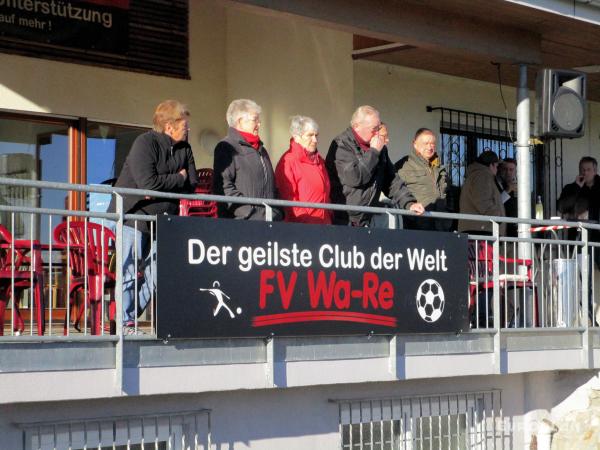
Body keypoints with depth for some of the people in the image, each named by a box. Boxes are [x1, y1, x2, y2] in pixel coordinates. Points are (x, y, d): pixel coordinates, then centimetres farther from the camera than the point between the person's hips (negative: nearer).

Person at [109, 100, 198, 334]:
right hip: (132, 214, -7)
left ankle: (129, 318, 12)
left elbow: (192, 184, 1)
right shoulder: (145, 143, -14)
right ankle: (125, 323, -1)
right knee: (131, 271, -7)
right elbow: (148, 182, -25)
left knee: (156, 275, 4)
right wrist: (179, 179, -11)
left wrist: (164, 187, -15)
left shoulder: (184, 148, 9)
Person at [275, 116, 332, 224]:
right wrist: (305, 221, -15)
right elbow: (288, 199, -12)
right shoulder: (288, 162, -7)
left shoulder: (319, 160, 18)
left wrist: (329, 218, 13)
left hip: (324, 224, 7)